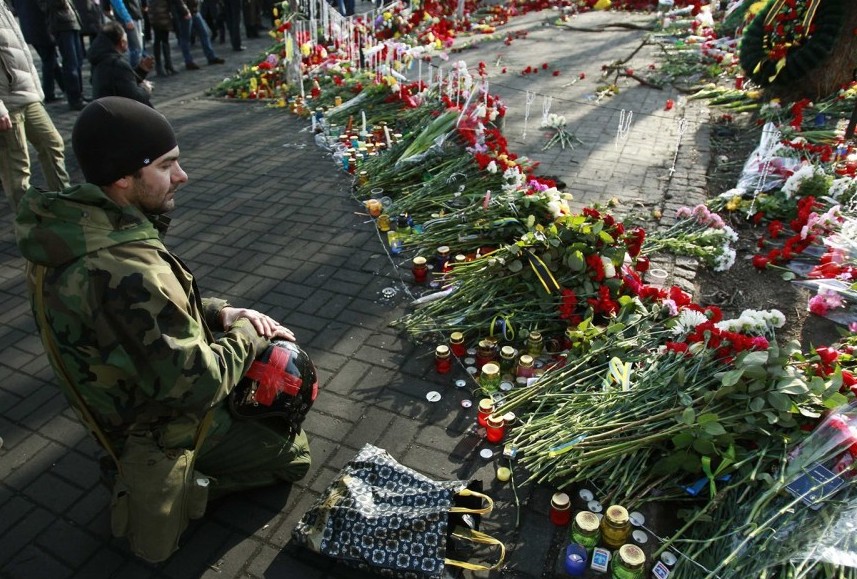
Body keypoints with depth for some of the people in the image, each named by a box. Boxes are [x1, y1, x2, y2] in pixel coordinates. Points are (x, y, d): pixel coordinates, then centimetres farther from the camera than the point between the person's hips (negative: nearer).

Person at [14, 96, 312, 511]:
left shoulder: (78, 226, -9)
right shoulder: (126, 273, -39)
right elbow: (197, 386, -31)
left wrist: (218, 312, -7)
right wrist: (247, 333, -14)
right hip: (158, 429, -8)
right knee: (294, 450, 9)